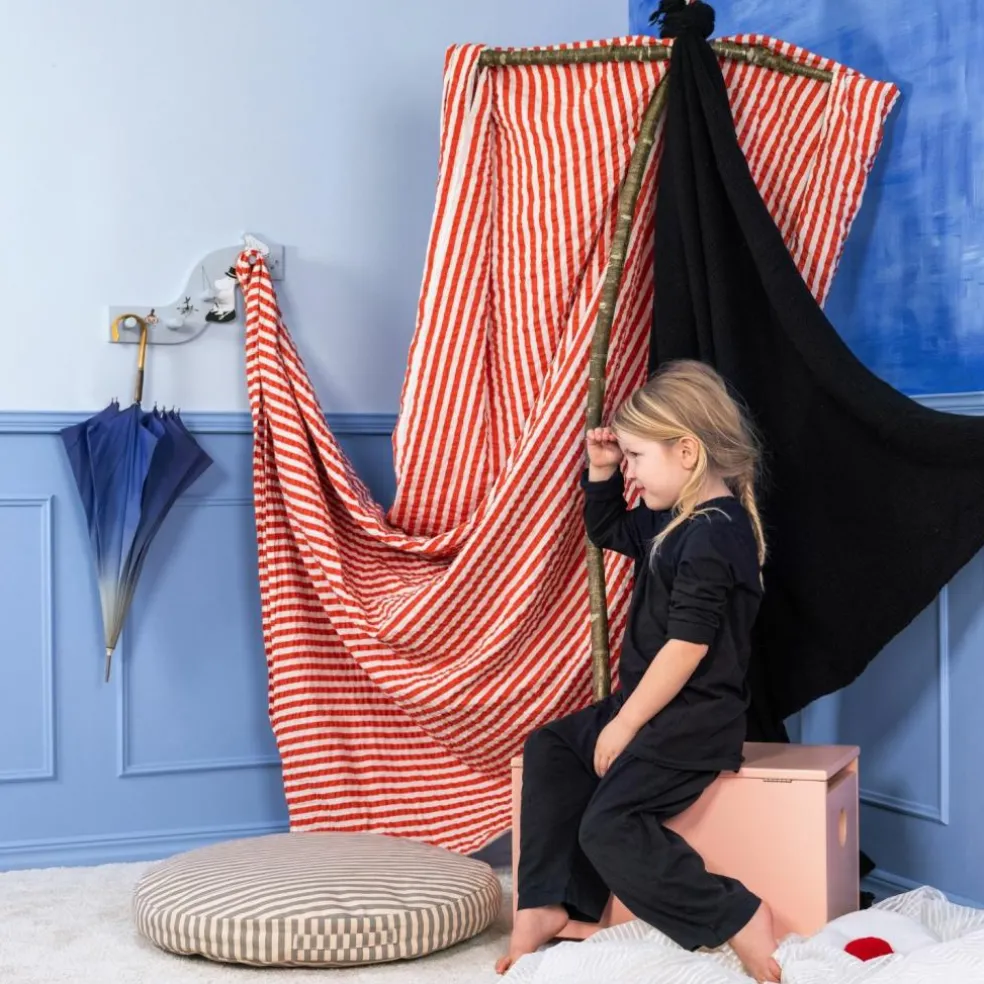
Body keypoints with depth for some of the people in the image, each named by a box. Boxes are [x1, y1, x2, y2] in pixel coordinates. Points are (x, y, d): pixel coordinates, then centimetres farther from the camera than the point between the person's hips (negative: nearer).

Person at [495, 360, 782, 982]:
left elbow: (687, 646, -25)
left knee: (609, 824, -22)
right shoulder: (675, 521, 11)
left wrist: (624, 725, -19)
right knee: (550, 747, 14)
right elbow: (607, 532, 31)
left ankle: (736, 918, -16)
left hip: (698, 717, -11)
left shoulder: (712, 534, -21)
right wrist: (601, 472, 13)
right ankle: (545, 903, 10)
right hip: (655, 706, 11)